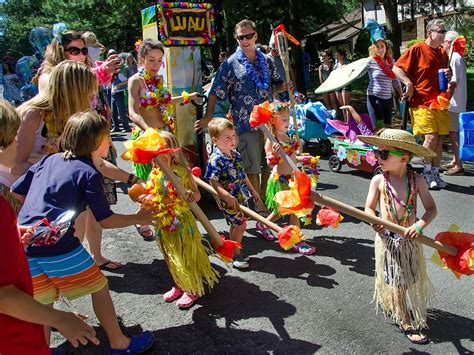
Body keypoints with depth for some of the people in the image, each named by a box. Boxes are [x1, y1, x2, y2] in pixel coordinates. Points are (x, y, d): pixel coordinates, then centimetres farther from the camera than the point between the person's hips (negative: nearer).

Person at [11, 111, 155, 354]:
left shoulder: (49, 159, 12)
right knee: (99, 288, 12)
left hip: (24, 244, 6)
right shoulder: (89, 173, -5)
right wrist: (138, 218, 8)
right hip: (58, 246, -6)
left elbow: (16, 191, 17)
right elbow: (105, 220, -5)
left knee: (42, 304, 20)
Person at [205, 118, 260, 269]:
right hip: (228, 199, -8)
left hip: (241, 196, 8)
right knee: (240, 224, -4)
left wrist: (252, 190, 22)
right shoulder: (215, 160, -19)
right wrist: (227, 196, -29)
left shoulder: (236, 154, 6)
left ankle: (234, 251, 32)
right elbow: (213, 182, -21)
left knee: (236, 225, 16)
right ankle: (235, 254, 13)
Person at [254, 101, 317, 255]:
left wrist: (302, 159, 23)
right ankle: (298, 242, 9)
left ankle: (262, 225, 39)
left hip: (291, 178, 9)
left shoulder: (286, 136, 8)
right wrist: (274, 154, -37)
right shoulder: (272, 140, -17)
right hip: (280, 180, -9)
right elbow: (270, 162, -19)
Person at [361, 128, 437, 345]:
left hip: (410, 238, 2)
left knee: (411, 278, 17)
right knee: (396, 282, 6)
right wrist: (374, 221, -23)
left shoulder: (416, 180, -8)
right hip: (387, 239, -2)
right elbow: (369, 208, -2)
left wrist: (419, 225, -24)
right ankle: (406, 323, 19)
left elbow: (431, 209, -6)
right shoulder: (378, 180, -9)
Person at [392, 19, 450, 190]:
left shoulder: (443, 53, 15)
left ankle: (435, 174, 17)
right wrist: (408, 83, -18)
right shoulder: (417, 49, -6)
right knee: (431, 137, -15)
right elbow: (396, 68, -7)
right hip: (422, 103, -7)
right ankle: (426, 172, 6)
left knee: (439, 139, 6)